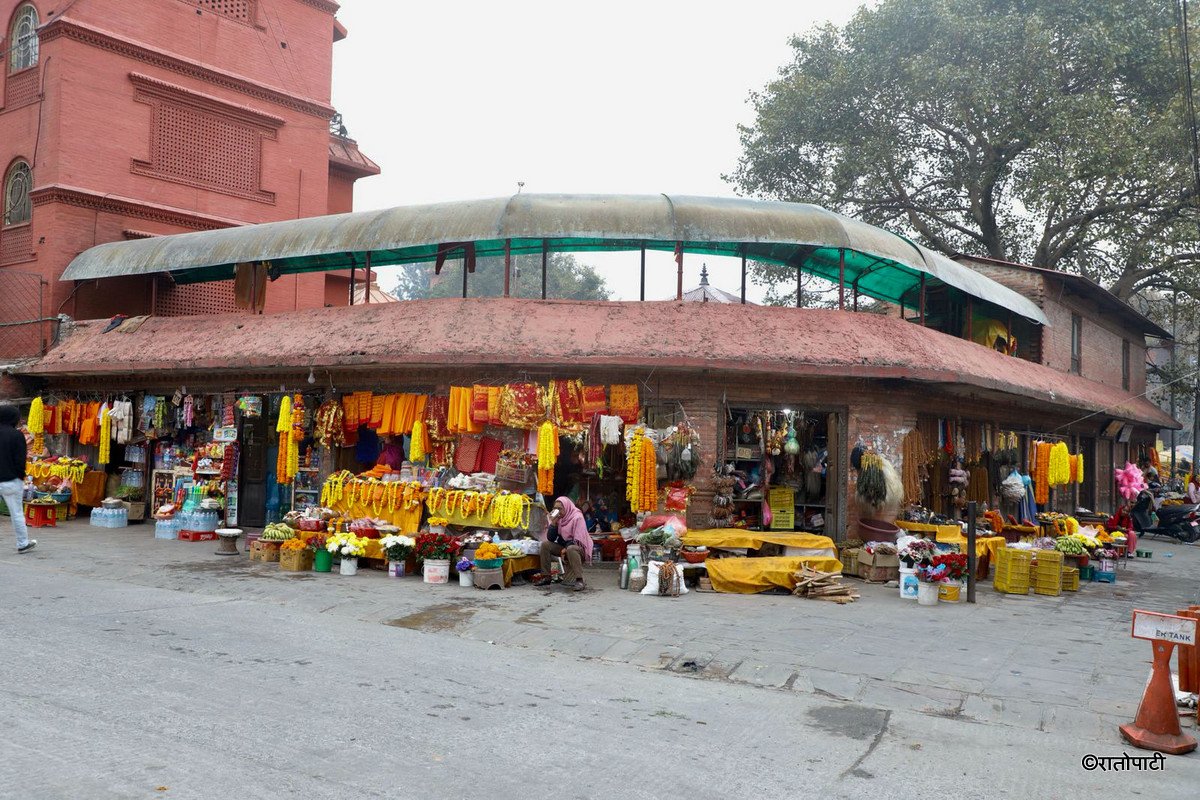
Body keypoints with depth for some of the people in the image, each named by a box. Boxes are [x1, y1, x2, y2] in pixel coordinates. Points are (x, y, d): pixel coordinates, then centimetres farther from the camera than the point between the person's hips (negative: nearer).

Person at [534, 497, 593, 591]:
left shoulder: (577, 517, -16)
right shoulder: (558, 518, 2)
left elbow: (578, 540, -21)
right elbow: (550, 538, -1)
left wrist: (566, 549, -22)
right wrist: (553, 523, -12)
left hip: (580, 549, -7)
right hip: (564, 547, 7)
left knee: (571, 549, -39)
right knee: (545, 544, -10)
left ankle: (580, 581, -40)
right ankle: (546, 577, -7)